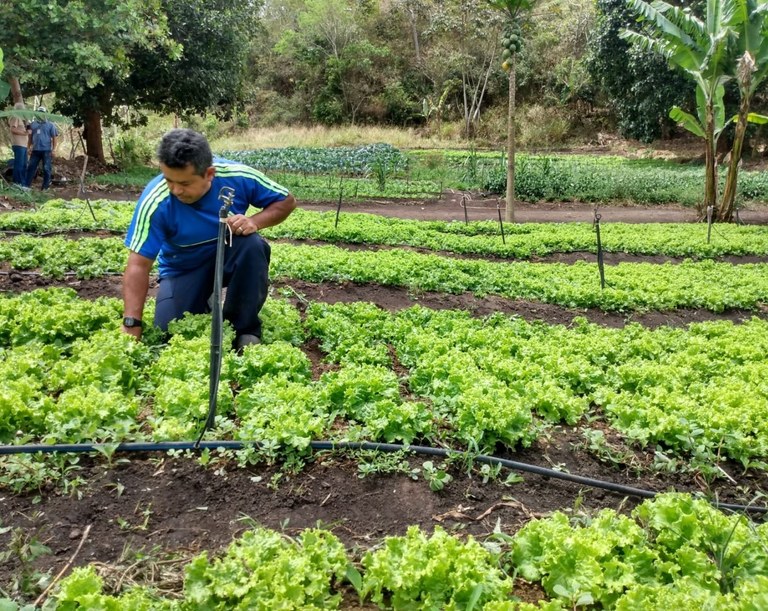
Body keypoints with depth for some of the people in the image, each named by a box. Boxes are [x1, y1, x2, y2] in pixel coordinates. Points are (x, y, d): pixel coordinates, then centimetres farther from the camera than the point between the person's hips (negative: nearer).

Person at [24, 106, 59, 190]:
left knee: (46, 169, 0)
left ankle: (45, 187, 6)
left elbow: (54, 138, 0)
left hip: (46, 150, -3)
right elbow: (30, 137, 16)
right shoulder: (33, 124, 11)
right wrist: (29, 148, 10)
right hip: (35, 150, 3)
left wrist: (53, 149, -8)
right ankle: (26, 185, 5)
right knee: (31, 167, 3)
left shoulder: (50, 125, 2)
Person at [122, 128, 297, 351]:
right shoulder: (155, 201, -29)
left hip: (230, 257, 1)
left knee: (253, 245, -33)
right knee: (169, 331, -20)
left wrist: (255, 221, -30)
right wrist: (131, 324, -36)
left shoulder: (238, 177, -25)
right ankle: (202, 306, 17)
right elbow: (138, 265, -28)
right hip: (184, 268, 0)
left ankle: (245, 328, -12)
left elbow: (286, 201, -9)